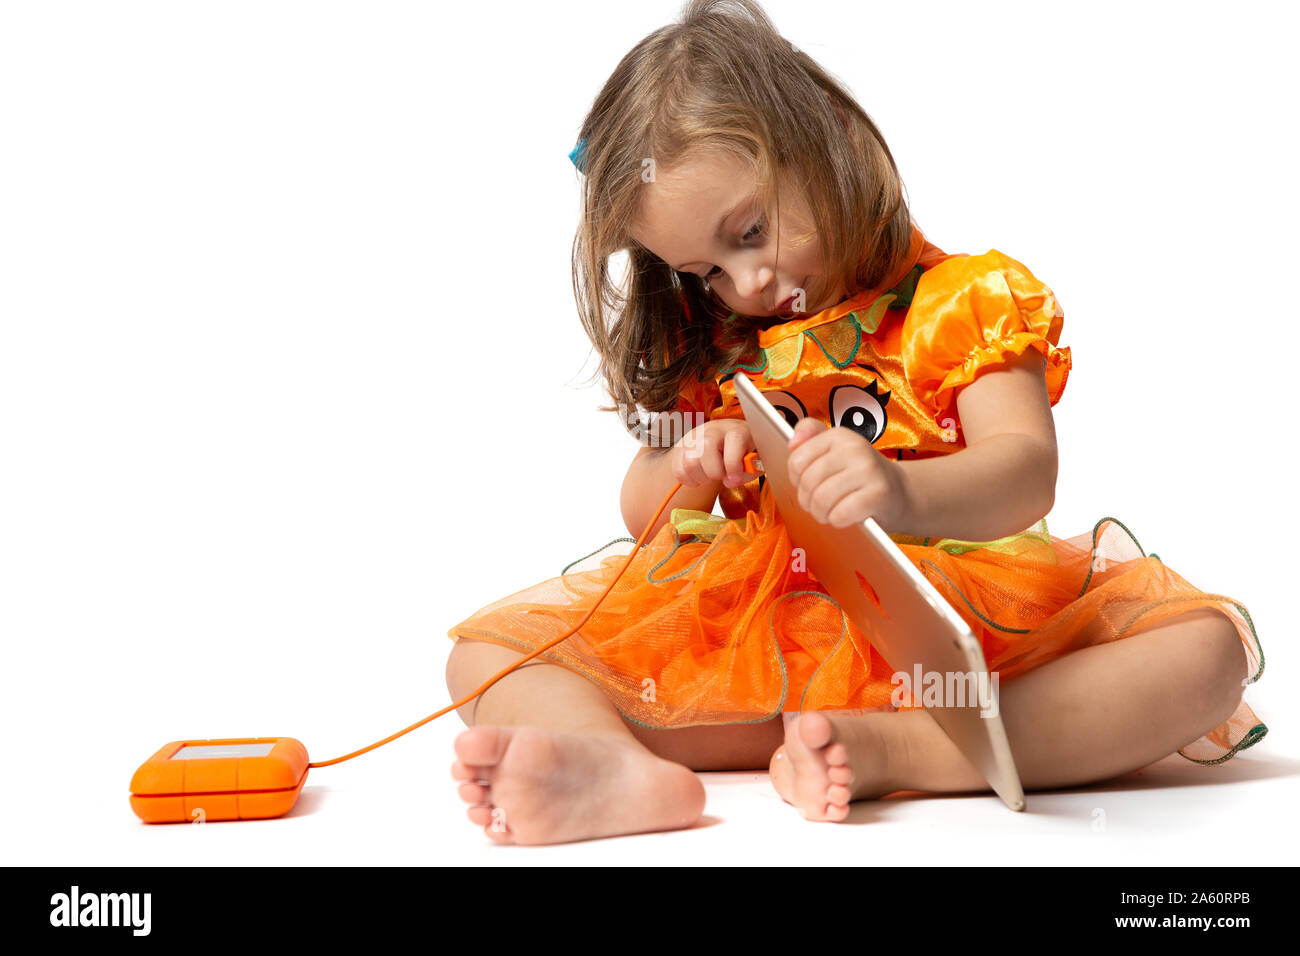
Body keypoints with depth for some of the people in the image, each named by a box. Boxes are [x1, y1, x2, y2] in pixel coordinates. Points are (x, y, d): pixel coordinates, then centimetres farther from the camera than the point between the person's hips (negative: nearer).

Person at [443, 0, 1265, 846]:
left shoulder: (966, 301, 1)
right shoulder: (709, 348, 13)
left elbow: (1027, 474, -15)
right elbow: (644, 521, 19)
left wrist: (901, 491, -39)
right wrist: (679, 477, -7)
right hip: (751, 640, 3)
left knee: (1206, 645, -27)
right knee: (486, 650, -9)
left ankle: (886, 750, -39)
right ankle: (626, 770, -41)